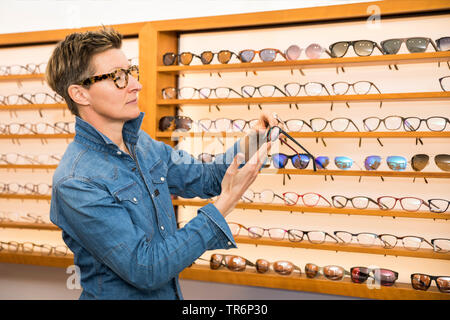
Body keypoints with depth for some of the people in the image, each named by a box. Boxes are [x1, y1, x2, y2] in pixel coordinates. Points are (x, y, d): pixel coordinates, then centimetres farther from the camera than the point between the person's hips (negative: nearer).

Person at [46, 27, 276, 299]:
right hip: (120, 294, -7)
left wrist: (249, 144, -11)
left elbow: (205, 178, 8)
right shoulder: (76, 184, -26)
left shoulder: (141, 143, -2)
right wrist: (225, 204, -27)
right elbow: (145, 270, -27)